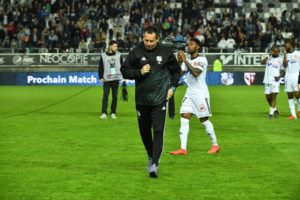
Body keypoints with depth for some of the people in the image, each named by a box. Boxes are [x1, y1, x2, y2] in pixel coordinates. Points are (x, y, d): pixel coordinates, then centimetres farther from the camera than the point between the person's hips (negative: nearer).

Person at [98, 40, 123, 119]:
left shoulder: (118, 55, 5)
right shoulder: (103, 55, 0)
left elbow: (122, 66, 8)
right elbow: (101, 67, 3)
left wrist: (123, 76, 2)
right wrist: (101, 77, -3)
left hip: (116, 79, 2)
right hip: (107, 79, -2)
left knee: (115, 96, 6)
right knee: (105, 95, -8)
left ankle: (113, 113, 13)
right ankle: (104, 113, -9)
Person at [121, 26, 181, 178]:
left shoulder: (166, 52, -1)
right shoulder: (136, 53, -3)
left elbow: (176, 70, 14)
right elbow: (124, 71, 1)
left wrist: (172, 87, 3)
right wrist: (139, 72, -14)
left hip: (160, 99, -2)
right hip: (142, 99, 2)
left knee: (158, 131, -12)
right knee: (144, 131, 13)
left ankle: (154, 164, -14)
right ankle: (151, 156, 37)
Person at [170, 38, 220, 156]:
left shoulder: (202, 60, -9)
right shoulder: (187, 61, 12)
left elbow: (195, 73, -25)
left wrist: (185, 60, -23)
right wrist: (179, 61, -9)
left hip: (200, 94, -6)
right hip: (189, 93, 6)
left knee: (204, 120, 1)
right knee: (184, 118, -6)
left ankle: (215, 145, 17)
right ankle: (183, 149, -11)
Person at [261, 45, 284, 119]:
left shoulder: (280, 60, 4)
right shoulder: (269, 58, 7)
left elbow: (282, 70, 8)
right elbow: (262, 62, -10)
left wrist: (279, 76, -10)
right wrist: (268, 56, -21)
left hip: (275, 81, -3)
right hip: (267, 81, 3)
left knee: (273, 96, -12)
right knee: (268, 97, 7)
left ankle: (271, 113, -7)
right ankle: (275, 110, 26)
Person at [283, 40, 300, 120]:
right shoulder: (287, 55, 14)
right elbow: (285, 65, 0)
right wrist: (285, 54, -2)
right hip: (288, 76, 5)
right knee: (290, 95, 1)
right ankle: (293, 114, 2)